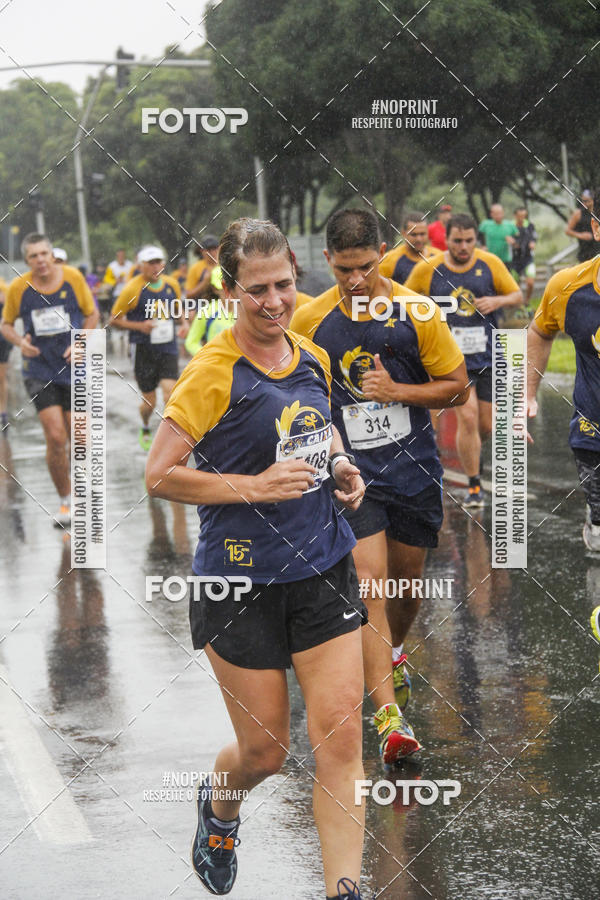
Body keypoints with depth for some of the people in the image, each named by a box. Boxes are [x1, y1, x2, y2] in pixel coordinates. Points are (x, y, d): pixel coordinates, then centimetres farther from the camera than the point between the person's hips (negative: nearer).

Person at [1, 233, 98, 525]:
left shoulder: (73, 278, -4)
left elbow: (92, 314, 8)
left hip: (74, 368, 1)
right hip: (39, 371, -1)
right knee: (55, 437, -12)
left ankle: (72, 468, 36)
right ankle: (66, 501, 5)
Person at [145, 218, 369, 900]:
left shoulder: (315, 361, 6)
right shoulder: (214, 372, -14)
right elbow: (159, 476, -14)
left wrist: (340, 468, 4)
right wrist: (256, 486, -20)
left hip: (323, 566, 5)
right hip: (241, 579, -5)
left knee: (341, 736, -5)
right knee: (264, 750, 6)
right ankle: (217, 806, 42)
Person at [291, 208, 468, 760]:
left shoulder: (416, 313, -6)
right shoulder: (310, 321, -5)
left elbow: (458, 386, 0)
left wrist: (398, 391, -14)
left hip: (414, 470, 2)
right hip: (350, 472, -2)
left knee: (406, 580, 16)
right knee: (369, 586, -15)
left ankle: (393, 653, 49)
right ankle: (390, 718, -19)